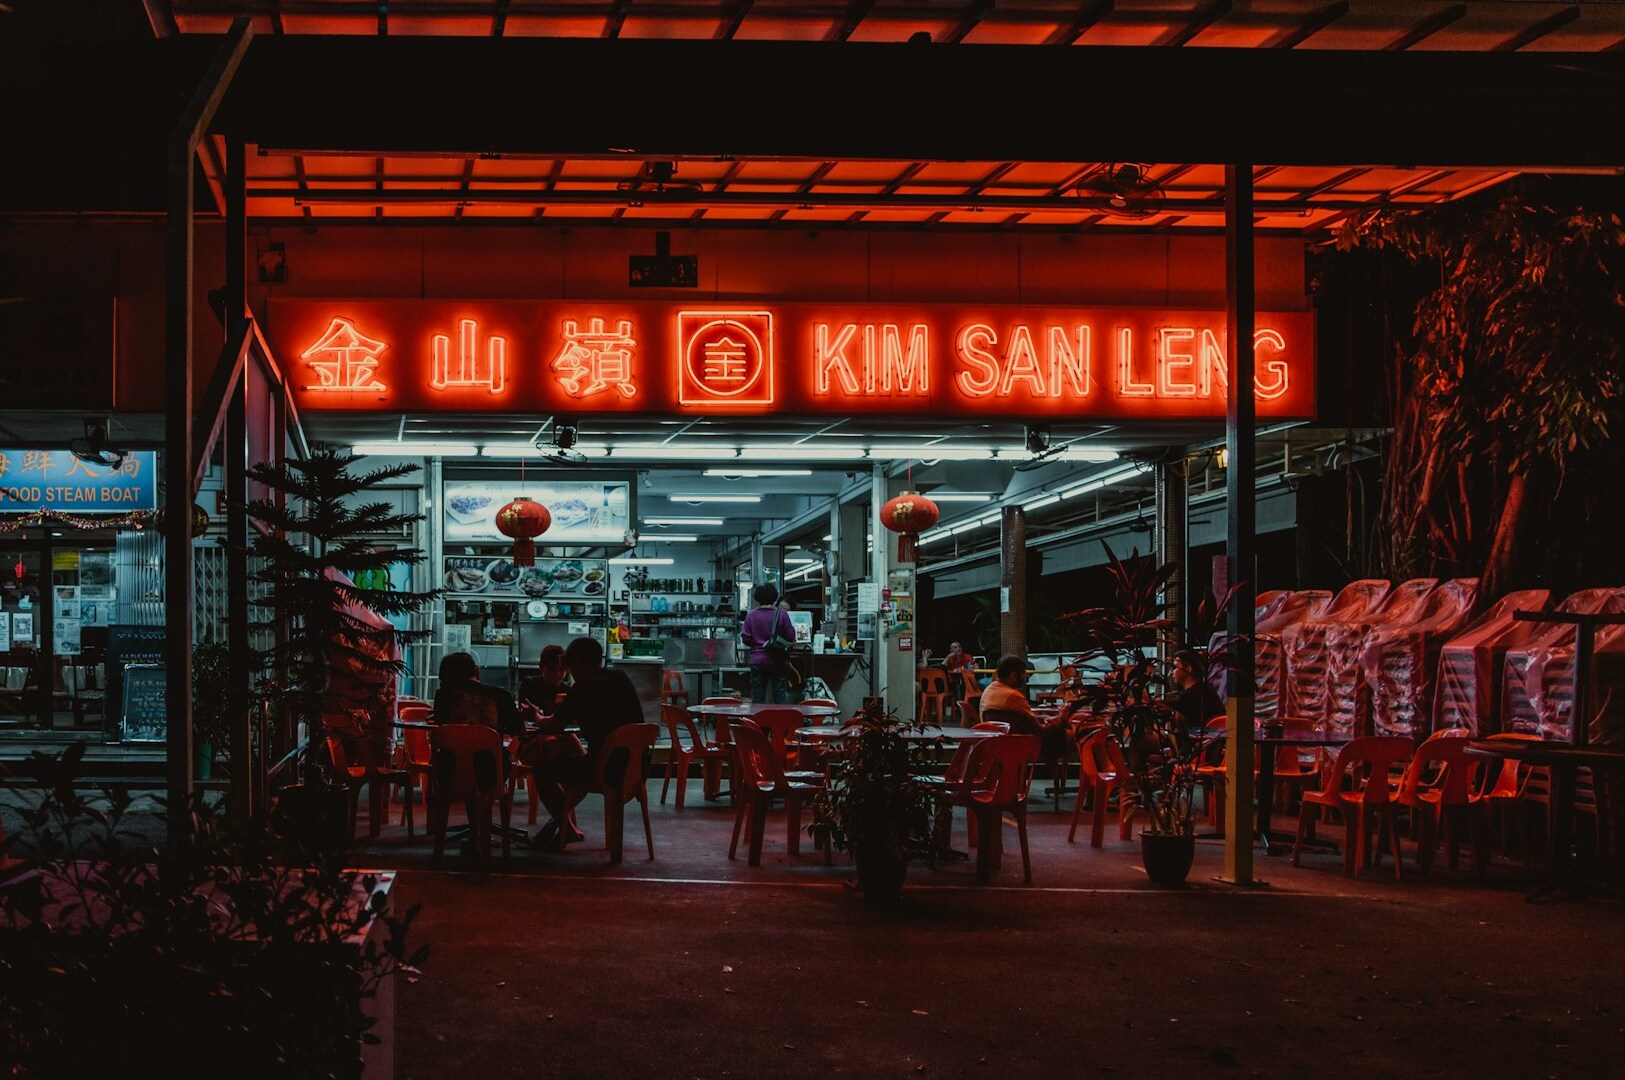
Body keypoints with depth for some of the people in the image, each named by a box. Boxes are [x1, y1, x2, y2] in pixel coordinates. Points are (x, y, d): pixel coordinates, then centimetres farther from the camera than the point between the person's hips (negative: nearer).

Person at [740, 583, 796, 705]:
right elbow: (790, 637, -7)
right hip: (778, 661, -1)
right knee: (780, 695, 5)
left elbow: (746, 638, -3)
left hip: (757, 660, 1)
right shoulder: (781, 614, -8)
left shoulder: (751, 615, -4)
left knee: (757, 697, 6)